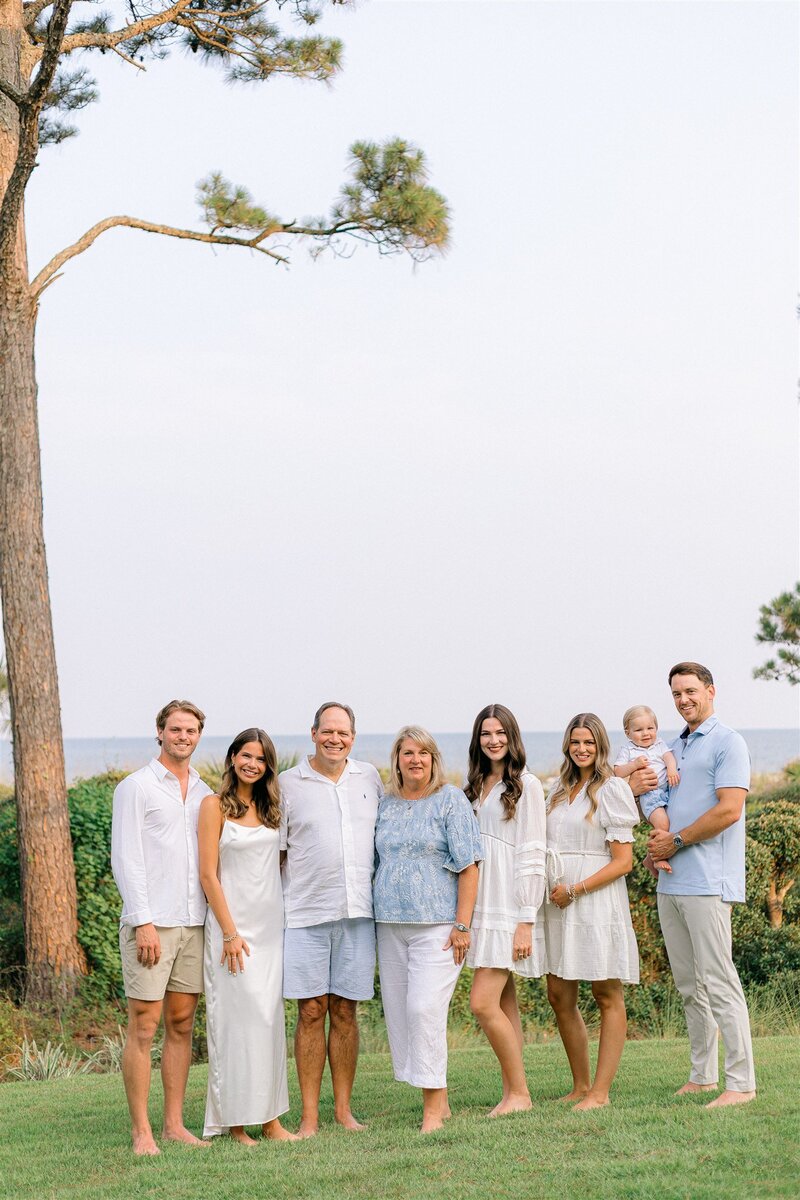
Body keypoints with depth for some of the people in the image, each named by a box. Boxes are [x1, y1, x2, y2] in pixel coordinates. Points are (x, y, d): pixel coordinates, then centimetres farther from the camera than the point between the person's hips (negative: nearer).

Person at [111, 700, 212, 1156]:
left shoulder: (205, 794, 15)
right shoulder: (136, 787, -1)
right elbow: (125, 858, -7)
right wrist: (144, 922, -14)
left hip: (194, 922, 6)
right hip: (151, 923, -5)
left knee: (182, 1024, 7)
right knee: (144, 1027, -5)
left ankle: (174, 1124, 13)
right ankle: (141, 1131, -1)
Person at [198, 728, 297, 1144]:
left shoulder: (270, 807, 12)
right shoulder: (215, 805, -4)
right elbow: (208, 874, -8)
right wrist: (230, 932, -13)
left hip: (271, 925, 5)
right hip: (232, 926, -5)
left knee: (270, 1019, 4)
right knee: (238, 1017, -6)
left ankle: (271, 1119, 7)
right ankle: (235, 1121, 0)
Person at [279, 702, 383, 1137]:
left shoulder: (369, 778, 11)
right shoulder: (288, 784, 2)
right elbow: (275, 851, 5)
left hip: (357, 912, 2)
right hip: (306, 914, -2)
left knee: (345, 1010, 7)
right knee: (311, 1011, -2)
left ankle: (343, 1108, 15)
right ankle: (309, 1115, 3)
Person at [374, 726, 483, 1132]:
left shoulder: (451, 800, -1)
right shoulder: (385, 805, 13)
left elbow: (468, 866, -6)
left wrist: (462, 924, -12)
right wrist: (375, 919, 15)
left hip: (436, 924, -5)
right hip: (390, 926, 6)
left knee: (424, 1008, -14)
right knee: (398, 1011, 3)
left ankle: (434, 1107, -7)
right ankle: (438, 1099, 13)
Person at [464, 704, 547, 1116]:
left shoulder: (525, 785, -6)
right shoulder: (475, 786, 14)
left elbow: (531, 856, -10)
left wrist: (526, 922, -15)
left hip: (508, 907, -7)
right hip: (480, 906, 7)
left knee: (483, 1002, -13)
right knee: (504, 1004, 8)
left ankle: (519, 1093, -2)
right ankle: (511, 1094, 12)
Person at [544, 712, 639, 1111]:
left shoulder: (612, 790, -6)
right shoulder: (559, 789, 14)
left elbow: (623, 861, -10)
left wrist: (575, 890, -13)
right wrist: (551, 887, 6)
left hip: (598, 903, -7)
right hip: (560, 905, 7)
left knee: (607, 997, 0)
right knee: (559, 996, 7)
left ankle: (601, 1091, 1)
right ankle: (580, 1085, 17)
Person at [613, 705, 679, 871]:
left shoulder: (659, 744, 17)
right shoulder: (627, 750, 8)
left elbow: (669, 756, 1)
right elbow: (618, 773, 0)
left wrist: (672, 769, -20)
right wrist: (634, 765, -14)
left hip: (667, 788, 5)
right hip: (648, 794, -5)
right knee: (662, 822, -24)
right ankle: (659, 858, -16)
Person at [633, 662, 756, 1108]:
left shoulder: (727, 742, -6)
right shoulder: (674, 748, 20)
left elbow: (729, 809, -16)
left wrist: (676, 841, -12)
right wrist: (634, 788, 5)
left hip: (707, 882, -9)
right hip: (671, 881, 9)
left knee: (718, 980, -10)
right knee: (689, 984, 11)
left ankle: (741, 1082, -8)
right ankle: (703, 1075, 19)